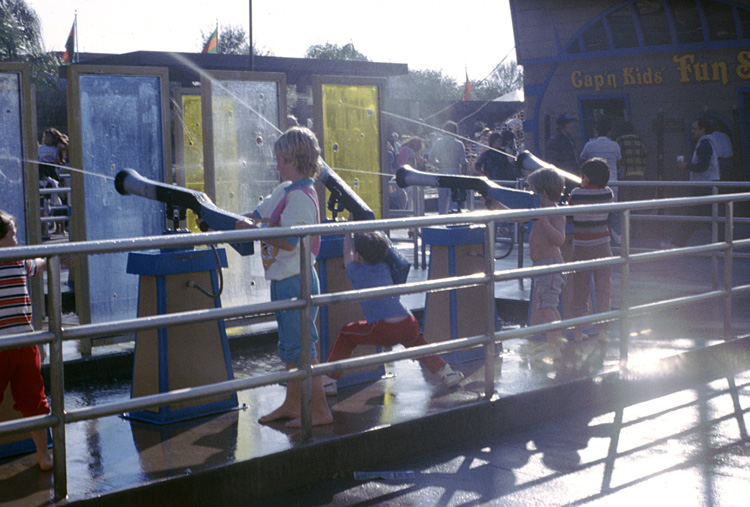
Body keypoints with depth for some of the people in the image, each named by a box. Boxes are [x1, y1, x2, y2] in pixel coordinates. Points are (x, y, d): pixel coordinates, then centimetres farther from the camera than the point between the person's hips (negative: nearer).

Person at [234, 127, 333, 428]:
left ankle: (320, 411, 5)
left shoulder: (300, 196, -19)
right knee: (289, 347, 17)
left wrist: (253, 230, -20)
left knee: (301, 348, -4)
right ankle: (291, 405, 28)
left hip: (296, 282, -10)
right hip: (282, 280, 10)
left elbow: (289, 242, -27)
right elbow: (257, 216, 18)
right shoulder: (283, 191, 11)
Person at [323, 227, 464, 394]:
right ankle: (446, 374, 30)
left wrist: (348, 233, 50)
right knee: (415, 340, 37)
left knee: (346, 334, 18)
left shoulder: (356, 272, 10)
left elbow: (348, 253, 33)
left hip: (384, 331, -4)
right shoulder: (384, 268, 21)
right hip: (410, 327, 4)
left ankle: (329, 380, 16)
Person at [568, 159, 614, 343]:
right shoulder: (608, 193, -6)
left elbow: (569, 212, 2)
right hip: (602, 246, 0)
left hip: (580, 247, 0)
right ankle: (602, 330, 9)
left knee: (580, 289, 7)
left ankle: (578, 331, 8)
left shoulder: (575, 194, -11)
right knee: (602, 288, 8)